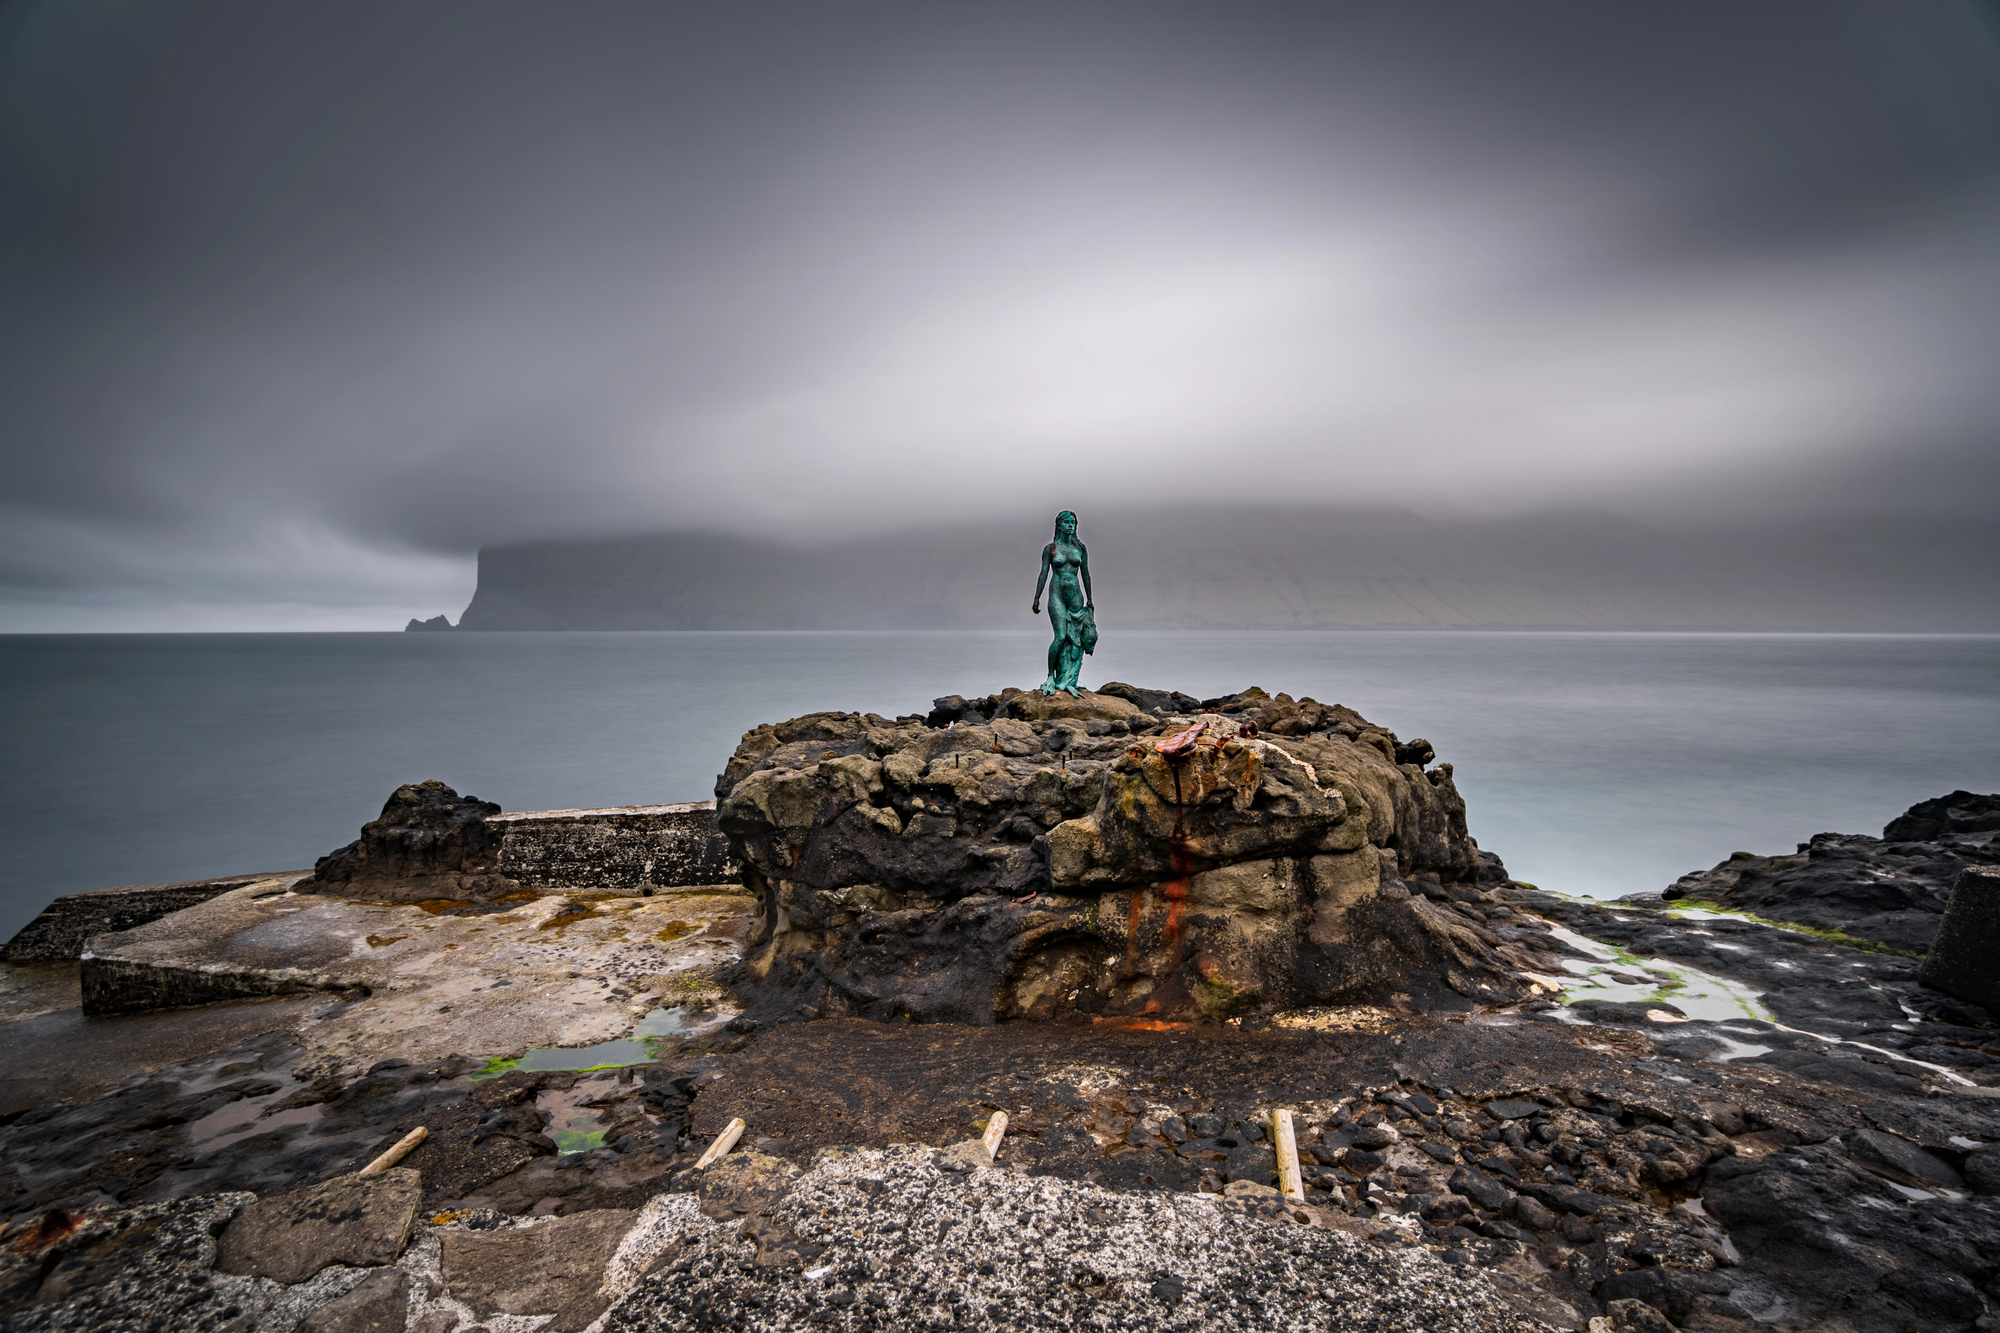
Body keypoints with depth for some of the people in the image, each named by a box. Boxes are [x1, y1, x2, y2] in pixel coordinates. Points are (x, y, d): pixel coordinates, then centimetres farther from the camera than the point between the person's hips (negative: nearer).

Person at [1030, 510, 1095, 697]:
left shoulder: (1080, 548, 9)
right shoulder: (1050, 548, 1)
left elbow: (1085, 574, 13)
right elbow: (1043, 574, -1)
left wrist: (1089, 599, 13)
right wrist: (1037, 598, -5)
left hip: (1076, 595, 4)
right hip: (1057, 595, -4)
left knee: (1075, 639, 0)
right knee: (1061, 636, -15)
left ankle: (1067, 681, 4)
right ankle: (1051, 677, -3)